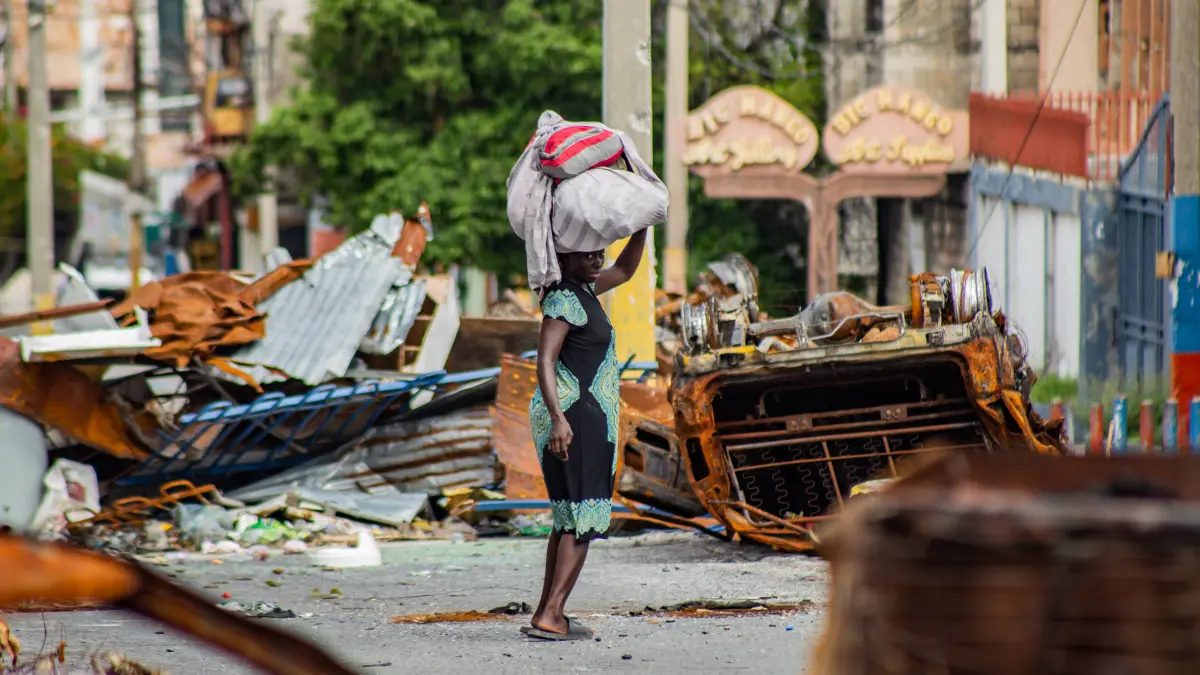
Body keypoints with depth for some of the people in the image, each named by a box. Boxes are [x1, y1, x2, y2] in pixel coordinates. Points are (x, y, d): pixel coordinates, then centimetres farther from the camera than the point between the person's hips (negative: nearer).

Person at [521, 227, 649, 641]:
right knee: (583, 516, -13)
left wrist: (640, 231, 18)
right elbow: (545, 361, -22)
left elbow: (624, 271, 33)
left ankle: (547, 613, 16)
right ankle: (549, 616, -20)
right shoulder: (564, 300, -13)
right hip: (575, 414, -11)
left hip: (577, 420, 11)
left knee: (569, 516, 14)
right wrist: (557, 417, -31)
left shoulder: (583, 291, 16)